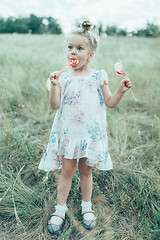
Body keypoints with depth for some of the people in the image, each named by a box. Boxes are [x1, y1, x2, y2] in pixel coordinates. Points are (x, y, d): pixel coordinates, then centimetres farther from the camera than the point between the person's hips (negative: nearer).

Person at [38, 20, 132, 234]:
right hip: (68, 132, 0)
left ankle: (87, 207, 34)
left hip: (91, 132, 1)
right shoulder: (63, 77, -2)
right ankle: (60, 209, 25)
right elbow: (55, 105, -9)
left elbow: (110, 102, 1)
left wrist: (121, 91, -15)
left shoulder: (98, 77, -1)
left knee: (86, 170, 13)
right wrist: (54, 86, -22)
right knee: (67, 169, 6)